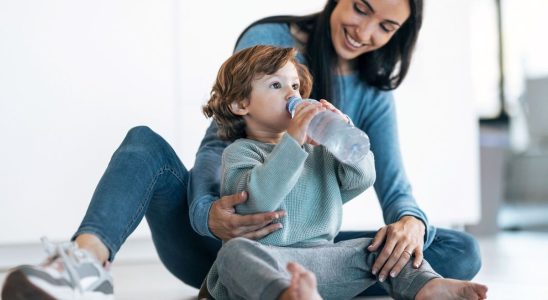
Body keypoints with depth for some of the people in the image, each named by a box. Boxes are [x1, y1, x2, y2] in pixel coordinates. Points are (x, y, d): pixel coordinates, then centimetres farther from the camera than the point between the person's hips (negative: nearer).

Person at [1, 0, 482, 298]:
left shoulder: (373, 94, 6)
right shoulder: (268, 40, -6)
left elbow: (394, 186, -3)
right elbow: (220, 141, -16)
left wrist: (411, 221, -29)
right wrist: (208, 213, -38)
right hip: (212, 238, -2)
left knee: (462, 252, -15)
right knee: (145, 142, -29)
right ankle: (88, 257, -58)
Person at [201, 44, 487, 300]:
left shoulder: (319, 150, 21)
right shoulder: (240, 152, 3)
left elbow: (362, 178, 8)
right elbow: (257, 199, -17)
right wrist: (292, 141, -23)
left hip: (321, 258, 6)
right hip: (263, 259, -5)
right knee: (235, 251, -36)